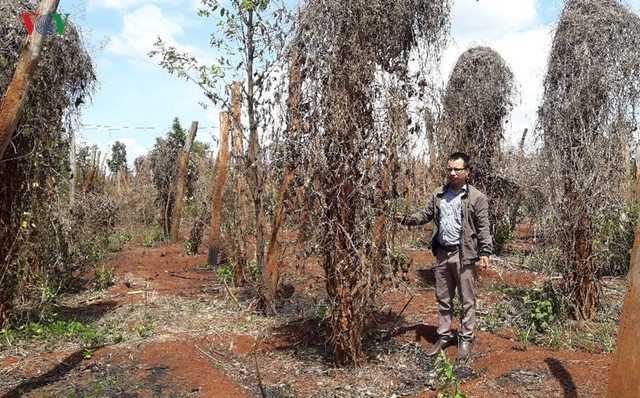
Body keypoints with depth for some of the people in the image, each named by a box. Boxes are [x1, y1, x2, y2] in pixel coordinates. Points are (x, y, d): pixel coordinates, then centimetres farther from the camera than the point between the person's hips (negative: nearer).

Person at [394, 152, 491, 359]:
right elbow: (426, 215, 10)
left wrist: (485, 253, -14)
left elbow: (483, 228, -8)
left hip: (464, 255, -5)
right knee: (443, 298, 15)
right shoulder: (438, 194, 7)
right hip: (442, 253, 5)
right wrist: (406, 218, -6)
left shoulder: (477, 198, -8)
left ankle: (466, 338, 22)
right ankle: (445, 335, 29)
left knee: (467, 300, 7)